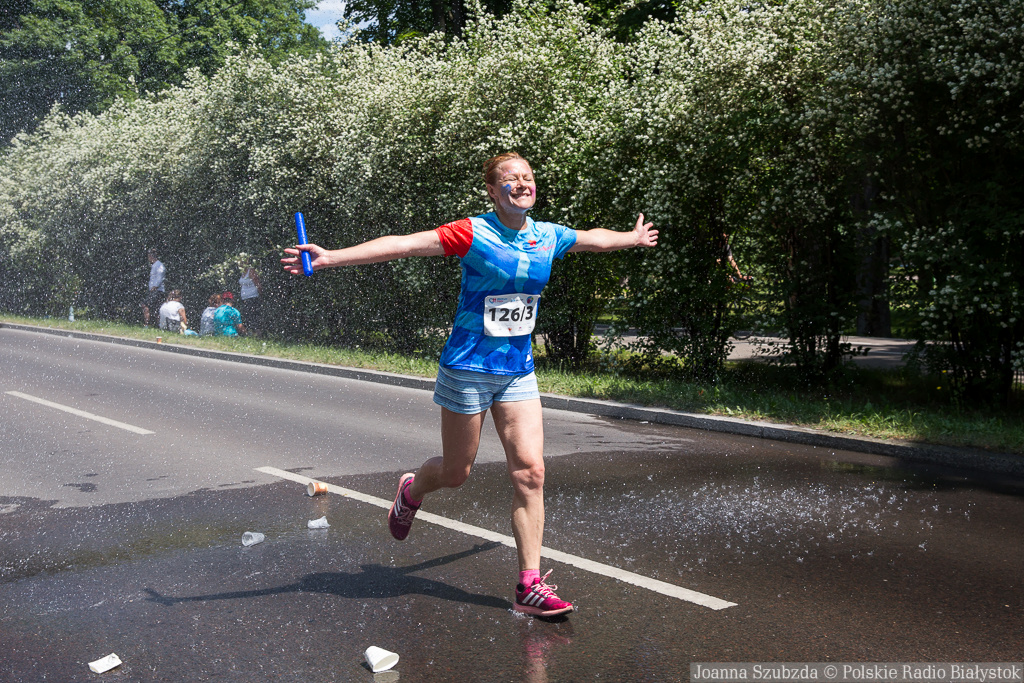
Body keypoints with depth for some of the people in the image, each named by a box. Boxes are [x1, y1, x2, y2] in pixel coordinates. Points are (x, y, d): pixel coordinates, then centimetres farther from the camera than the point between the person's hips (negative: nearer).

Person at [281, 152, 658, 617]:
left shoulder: (548, 237, 3)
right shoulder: (473, 234, -13)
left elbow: (593, 238, 25)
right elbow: (402, 244, -20)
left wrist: (633, 238, 40)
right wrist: (331, 257, -26)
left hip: (519, 371, 4)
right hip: (468, 368, -4)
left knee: (530, 473, -6)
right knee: (455, 473, 8)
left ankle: (529, 586, 1)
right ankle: (412, 491, 45)